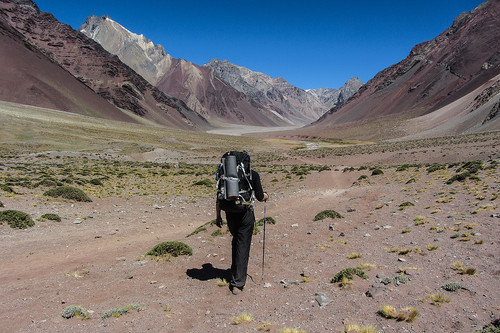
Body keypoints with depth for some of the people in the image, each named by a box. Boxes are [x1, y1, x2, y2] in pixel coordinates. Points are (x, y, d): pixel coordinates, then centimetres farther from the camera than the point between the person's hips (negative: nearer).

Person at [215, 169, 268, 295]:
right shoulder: (253, 174, -5)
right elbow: (260, 197, -4)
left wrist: (218, 216, 11)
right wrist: (266, 196, 19)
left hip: (230, 214, 3)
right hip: (246, 214, -3)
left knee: (236, 240, 27)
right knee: (243, 246, 2)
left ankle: (235, 270, 38)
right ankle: (237, 283, 3)